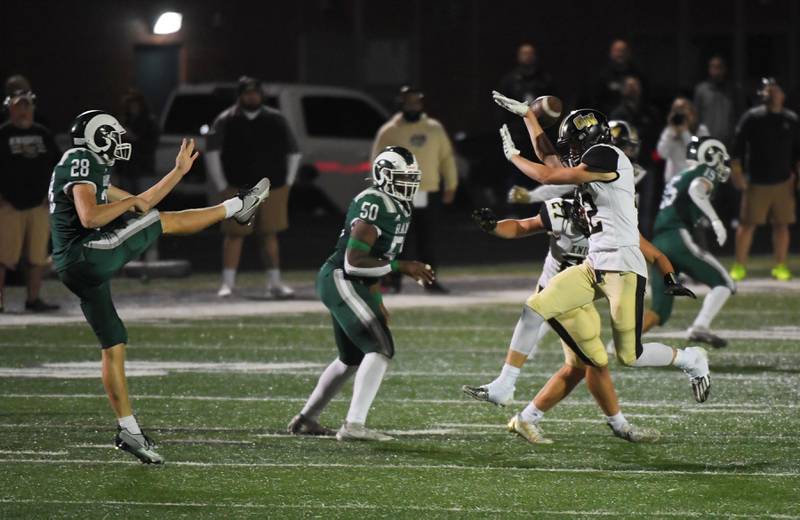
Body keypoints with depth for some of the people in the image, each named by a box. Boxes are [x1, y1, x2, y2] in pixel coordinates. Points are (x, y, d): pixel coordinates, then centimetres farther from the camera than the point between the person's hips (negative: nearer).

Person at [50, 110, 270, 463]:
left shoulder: (90, 168, 24)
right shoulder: (81, 162, -7)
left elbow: (140, 205, 29)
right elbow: (89, 218, -22)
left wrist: (180, 171, 28)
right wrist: (129, 202, -8)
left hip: (74, 271, 10)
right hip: (88, 257, -10)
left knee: (113, 347, 12)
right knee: (162, 221, 0)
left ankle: (128, 430, 15)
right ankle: (237, 207, 16)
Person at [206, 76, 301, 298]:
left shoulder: (276, 120, 7)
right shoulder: (226, 121, 0)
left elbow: (293, 153, 15)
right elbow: (212, 154, -1)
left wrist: (286, 184, 8)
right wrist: (222, 186, -4)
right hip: (238, 189, -2)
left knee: (270, 235, 6)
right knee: (234, 235, -4)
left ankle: (274, 283, 11)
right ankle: (227, 283, -2)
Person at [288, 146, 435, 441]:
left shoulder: (396, 207, 13)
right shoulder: (374, 206, -20)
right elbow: (354, 261, -24)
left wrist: (376, 303, 21)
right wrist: (402, 267, -24)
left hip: (350, 285, 11)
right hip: (341, 281, -11)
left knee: (352, 359, 21)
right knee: (381, 349, -17)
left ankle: (305, 419, 32)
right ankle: (354, 425, -20)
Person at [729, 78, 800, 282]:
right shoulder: (752, 118, -3)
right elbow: (737, 148, -3)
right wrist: (737, 173, -9)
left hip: (783, 182, 2)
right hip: (756, 182, -2)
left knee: (781, 225, 4)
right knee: (747, 224, -1)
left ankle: (780, 266, 13)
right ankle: (739, 267, 7)